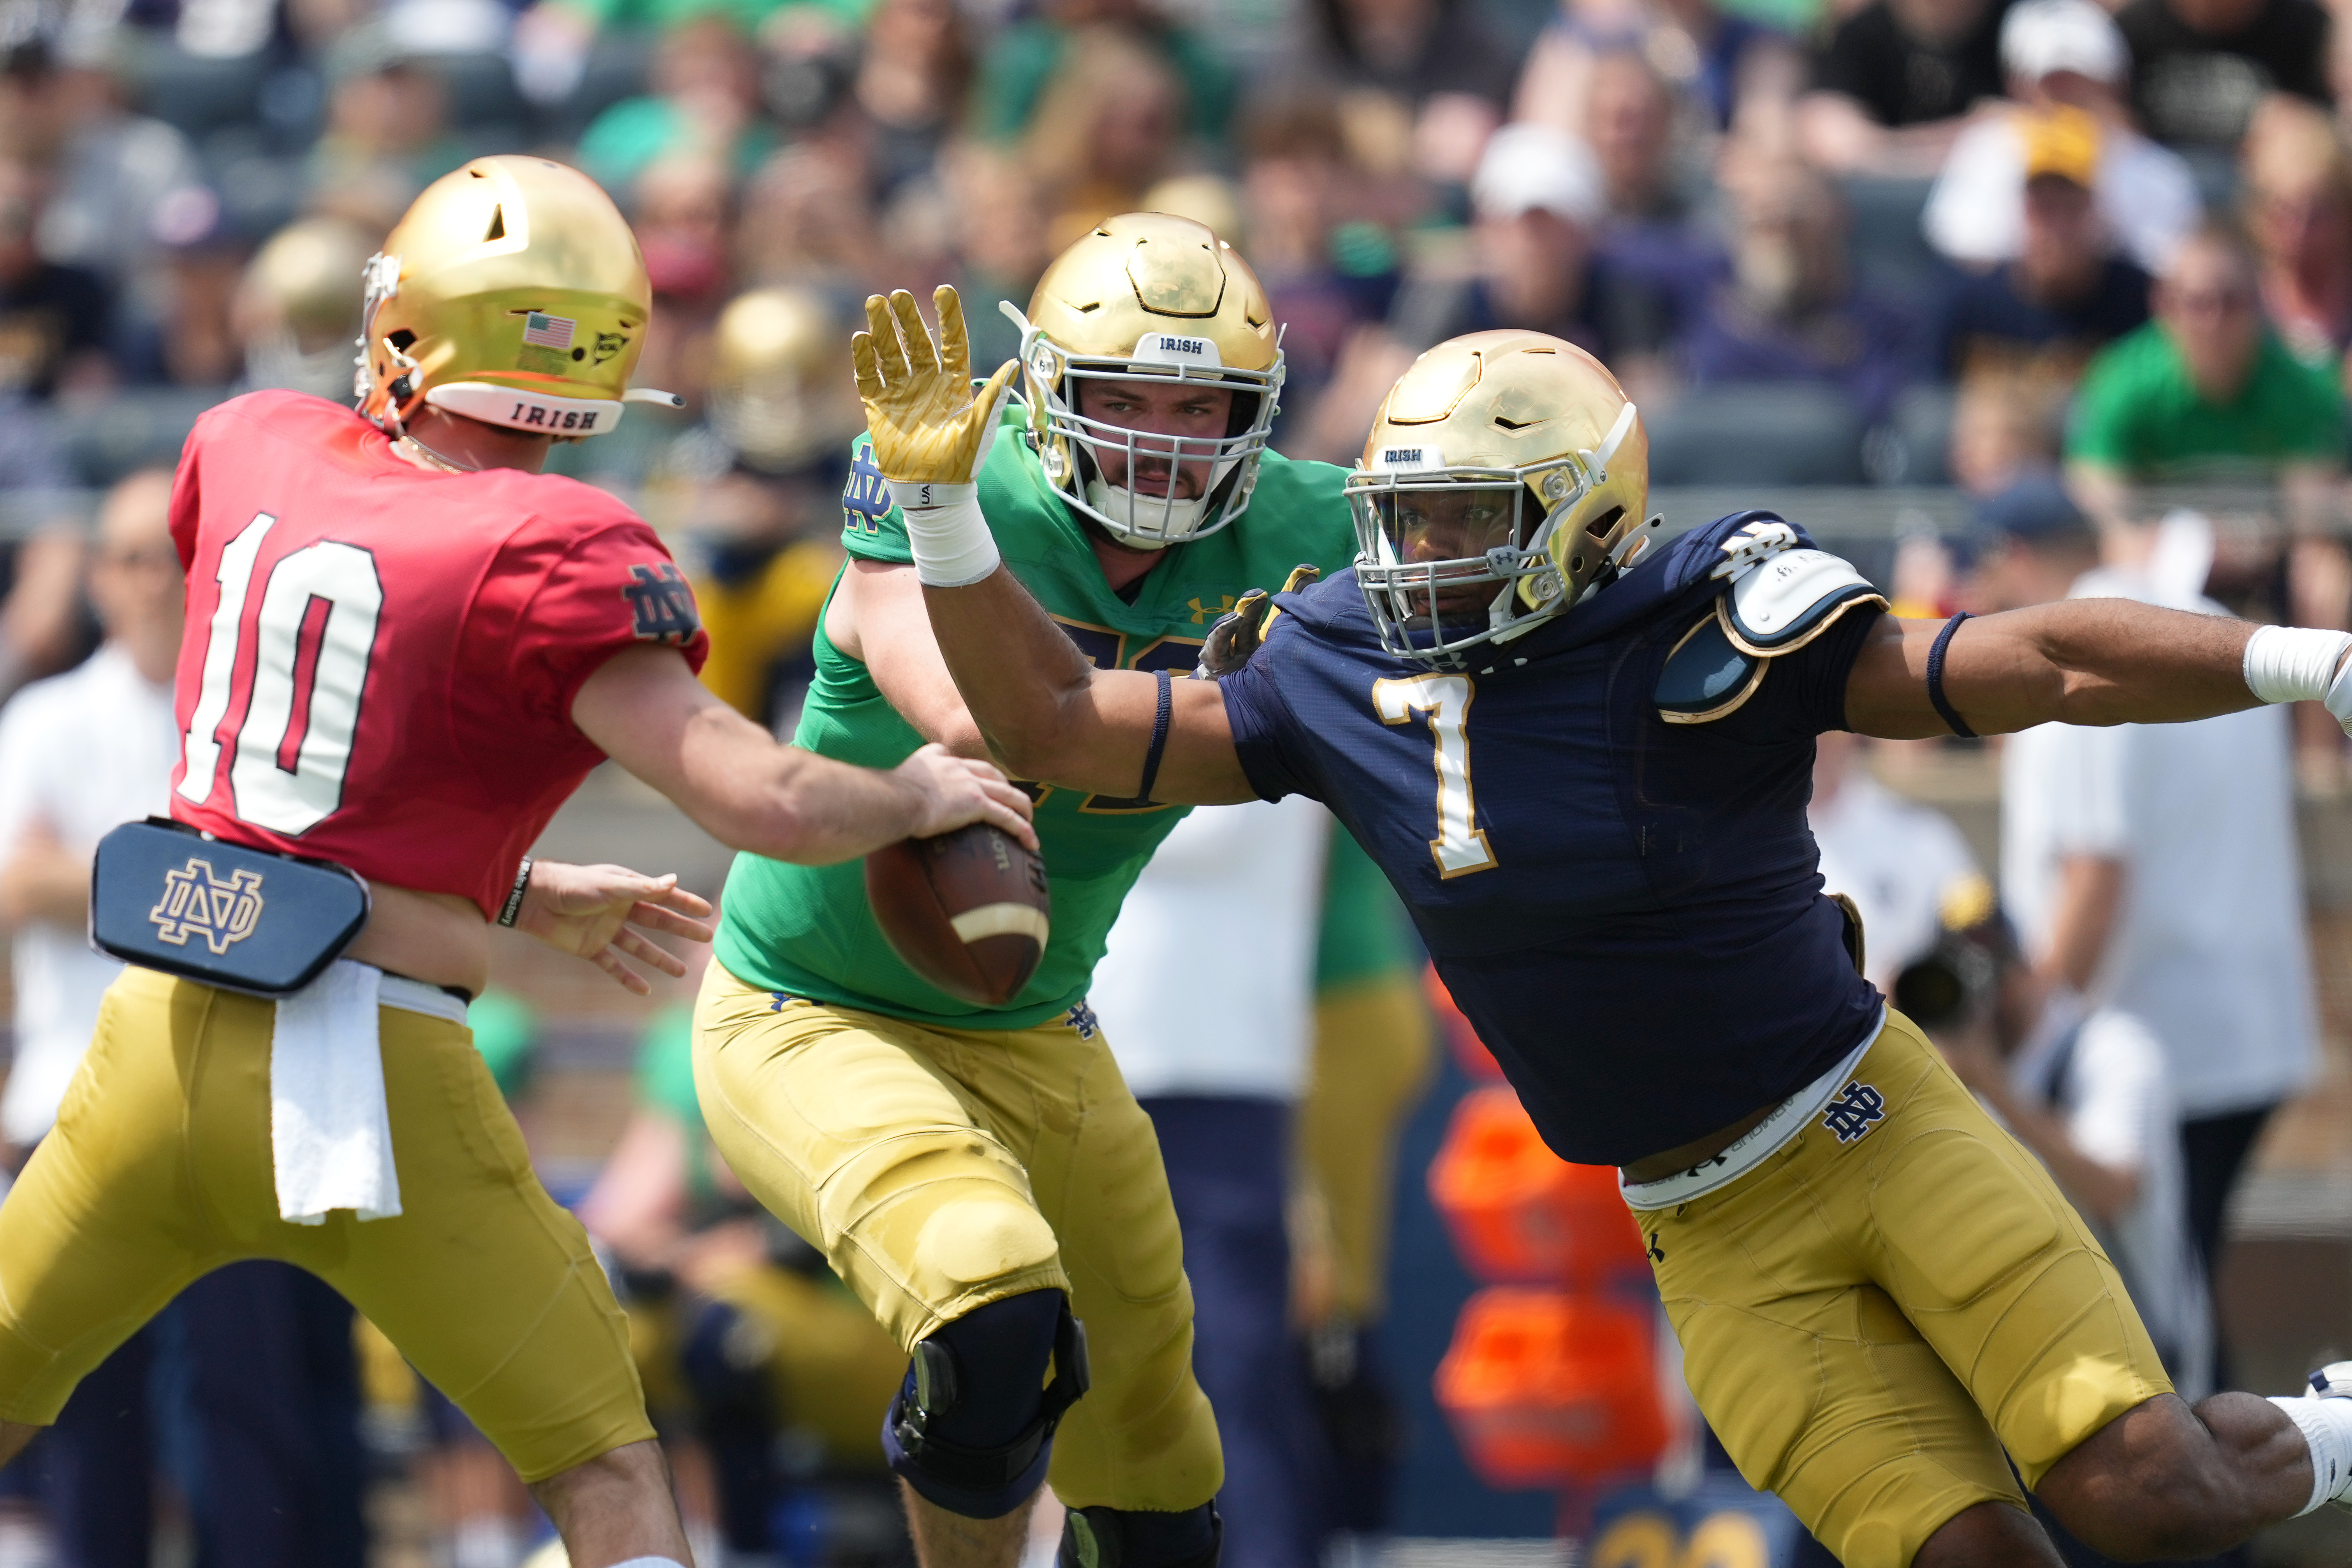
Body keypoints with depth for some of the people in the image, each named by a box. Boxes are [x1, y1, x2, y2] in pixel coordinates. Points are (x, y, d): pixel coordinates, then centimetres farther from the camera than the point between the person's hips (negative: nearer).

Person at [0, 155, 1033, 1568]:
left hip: (172, 1029, 5)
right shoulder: (550, 560, -11)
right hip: (365, 1076, -4)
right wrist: (917, 796, 4)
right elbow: (765, 803, -17)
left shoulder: (250, 455, 6)